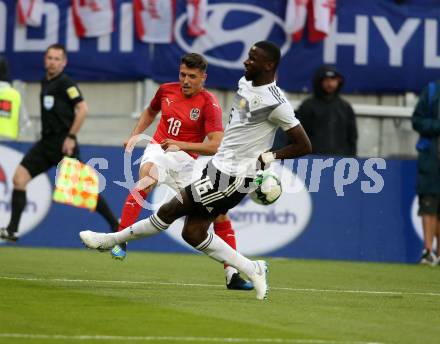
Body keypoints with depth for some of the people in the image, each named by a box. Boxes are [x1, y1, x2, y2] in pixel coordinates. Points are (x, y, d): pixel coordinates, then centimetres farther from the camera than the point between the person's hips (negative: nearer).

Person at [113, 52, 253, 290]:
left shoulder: (209, 104, -12)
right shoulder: (166, 90, 2)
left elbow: (216, 146, -22)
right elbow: (150, 112, 26)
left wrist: (181, 145, -27)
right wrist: (135, 135, 12)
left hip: (188, 161, 0)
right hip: (159, 151, 0)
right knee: (147, 176, -36)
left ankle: (232, 274, 8)